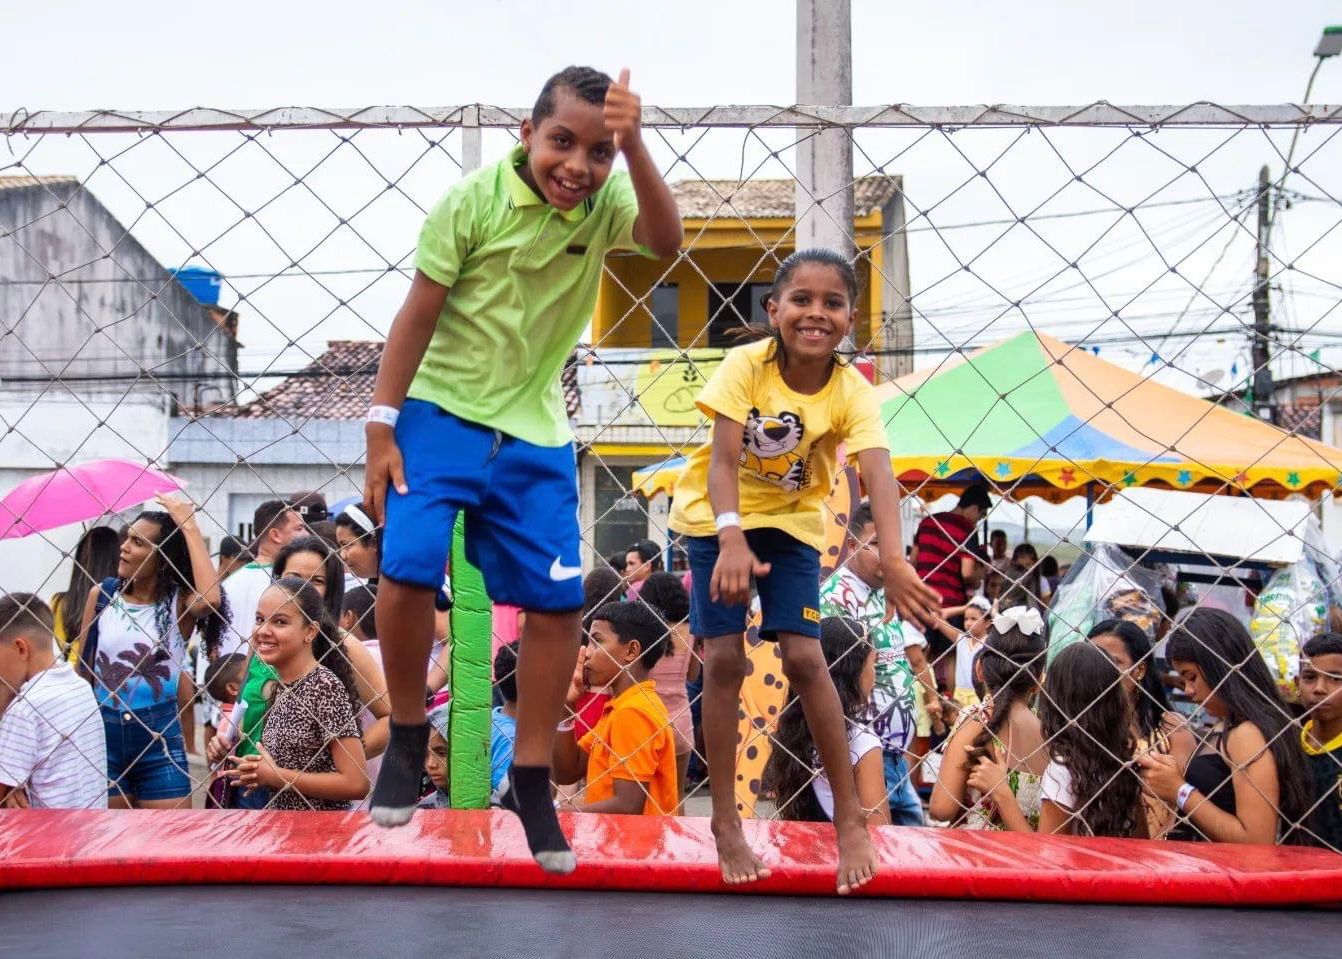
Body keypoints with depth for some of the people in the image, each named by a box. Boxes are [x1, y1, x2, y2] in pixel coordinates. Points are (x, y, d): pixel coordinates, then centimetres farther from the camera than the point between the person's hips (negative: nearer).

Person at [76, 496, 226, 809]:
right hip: (103, 733, 3)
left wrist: (189, 527, -23)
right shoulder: (102, 594, 1)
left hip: (159, 736, -2)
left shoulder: (180, 603, -6)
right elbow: (82, 668, 7)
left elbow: (211, 599, -31)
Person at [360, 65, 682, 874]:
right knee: (409, 570, -19)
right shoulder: (473, 200, -14)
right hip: (441, 414, -3)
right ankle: (407, 740, 7)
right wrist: (382, 428, -12)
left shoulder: (604, 207, -6)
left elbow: (667, 242, -27)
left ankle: (531, 781, 16)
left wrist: (635, 147, -40)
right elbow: (417, 315, -10)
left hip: (536, 435, 3)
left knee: (558, 603, 0)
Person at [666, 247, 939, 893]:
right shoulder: (745, 366, -21)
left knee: (804, 657, -9)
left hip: (791, 522, 1)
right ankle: (725, 822, 6)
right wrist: (732, 539, -46)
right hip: (717, 518, -1)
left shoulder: (853, 392, -19)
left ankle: (850, 816, 6)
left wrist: (893, 560, -52)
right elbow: (722, 461, -29)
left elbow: (878, 475, -35)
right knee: (724, 658, -8)